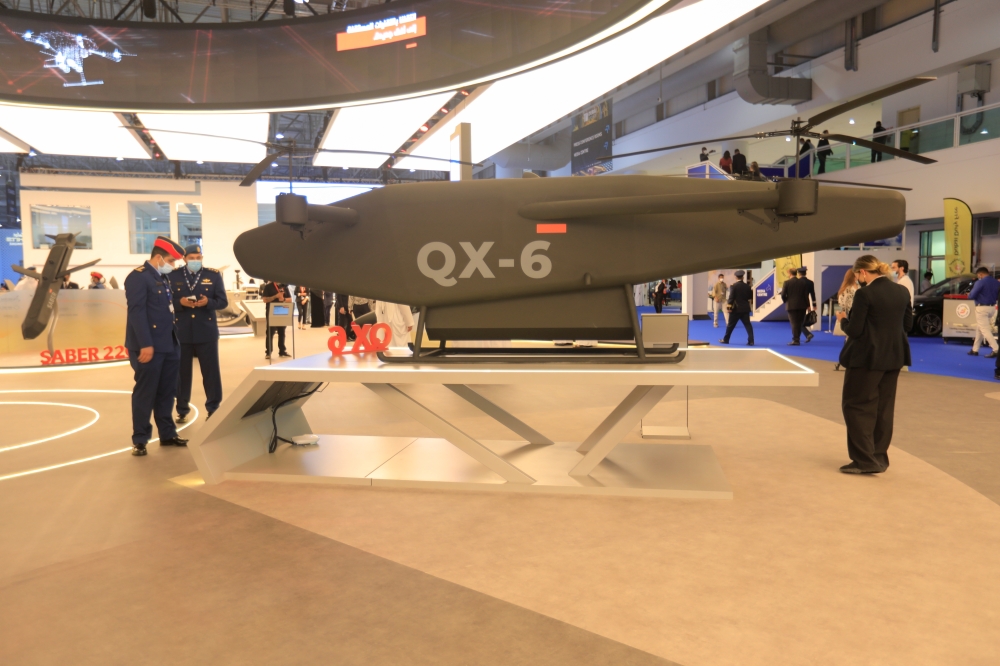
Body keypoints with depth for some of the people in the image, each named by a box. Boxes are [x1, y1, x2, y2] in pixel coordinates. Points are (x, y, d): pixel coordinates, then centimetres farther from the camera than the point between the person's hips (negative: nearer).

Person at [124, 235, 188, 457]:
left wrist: (175, 340, 16)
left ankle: (167, 434, 22)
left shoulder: (163, 278, 17)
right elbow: (137, 312, -18)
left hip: (169, 345, 8)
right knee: (145, 394, -1)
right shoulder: (138, 276, -10)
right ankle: (139, 440, 8)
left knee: (167, 393, 13)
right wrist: (146, 345, -23)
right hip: (149, 347, -8)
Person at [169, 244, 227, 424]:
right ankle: (182, 410, 18)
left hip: (207, 332, 0)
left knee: (211, 371, 4)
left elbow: (223, 301, 2)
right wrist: (180, 302, -17)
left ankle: (213, 409, 14)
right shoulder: (173, 276, 4)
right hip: (181, 332, 0)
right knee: (182, 372, 7)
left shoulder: (214, 275, 4)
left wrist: (208, 302, -17)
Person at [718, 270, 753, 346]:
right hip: (745, 309, 3)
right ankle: (751, 341, -5)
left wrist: (729, 307, -10)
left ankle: (725, 340, 17)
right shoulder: (747, 286, 2)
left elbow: (731, 297, -13)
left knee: (730, 325, 7)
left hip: (736, 309, -3)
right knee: (748, 325, 3)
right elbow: (751, 297, 7)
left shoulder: (733, 286, -9)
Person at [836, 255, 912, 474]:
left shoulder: (865, 294, -17)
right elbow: (908, 324, 13)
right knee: (884, 407, 15)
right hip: (894, 356, 7)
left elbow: (854, 331, -16)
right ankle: (879, 457, 22)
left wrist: (843, 320, 3)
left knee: (856, 405, 3)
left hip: (867, 357, -7)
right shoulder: (902, 292, 5)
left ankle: (866, 459, 0)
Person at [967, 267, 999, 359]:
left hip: (982, 308, -8)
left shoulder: (980, 282, -15)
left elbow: (971, 296, -16)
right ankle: (975, 349, 22)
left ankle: (996, 350, -13)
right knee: (979, 329, 17)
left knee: (985, 330, -5)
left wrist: (969, 294, 6)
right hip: (992, 308, 8)